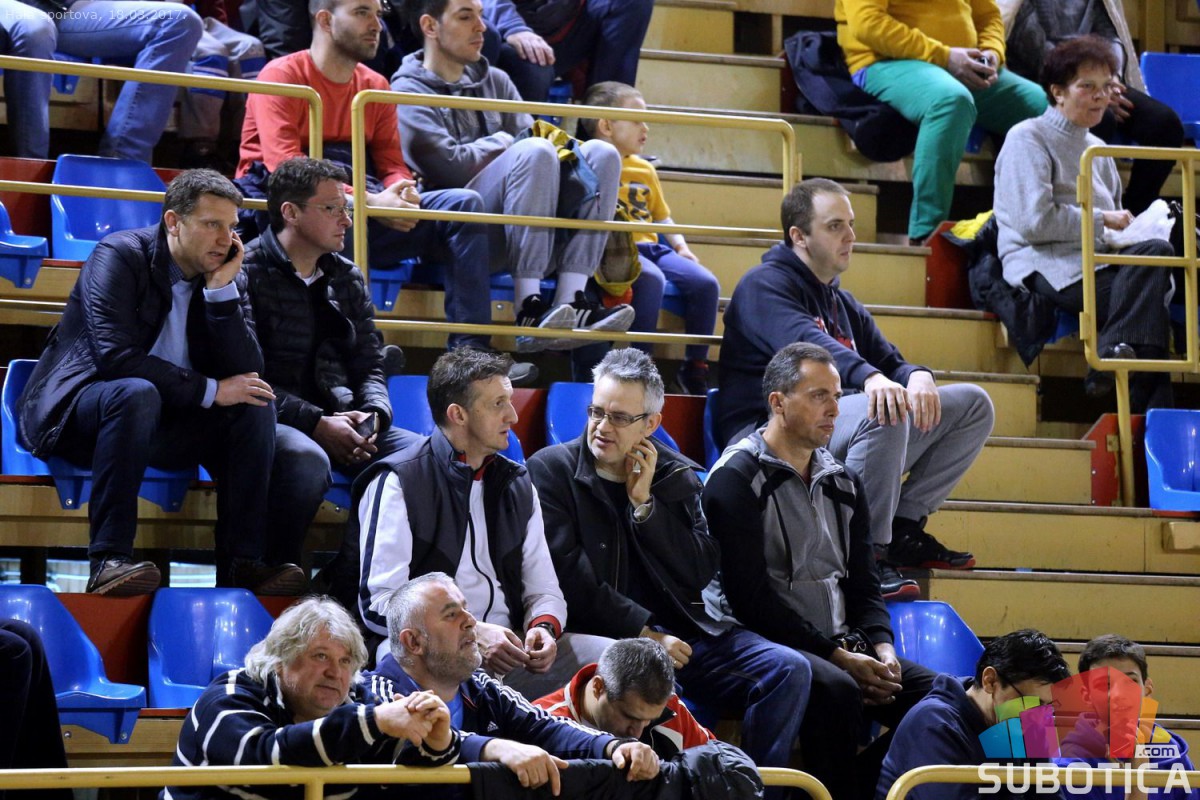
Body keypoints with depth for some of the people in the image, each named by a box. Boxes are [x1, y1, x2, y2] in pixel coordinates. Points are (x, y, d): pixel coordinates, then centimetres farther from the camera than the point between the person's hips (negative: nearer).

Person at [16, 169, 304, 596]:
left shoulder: (223, 276, 6)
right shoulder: (119, 256, -12)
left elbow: (246, 371, -5)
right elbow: (115, 356, -26)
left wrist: (222, 289, -14)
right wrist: (210, 390, -22)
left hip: (158, 419, 6)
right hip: (75, 413, -6)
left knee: (256, 405, -14)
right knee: (136, 393, -37)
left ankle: (241, 564, -20)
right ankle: (109, 560, -40)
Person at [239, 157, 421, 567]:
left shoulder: (347, 279, 20)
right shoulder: (247, 273, -3)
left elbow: (370, 365, 19)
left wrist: (372, 415, -4)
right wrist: (317, 424, -18)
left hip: (342, 421, 7)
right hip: (271, 422, -6)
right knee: (306, 459, -40)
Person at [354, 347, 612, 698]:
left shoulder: (517, 484, 20)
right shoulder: (398, 484, -1)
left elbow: (544, 589, 20)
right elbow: (379, 603, -9)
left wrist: (544, 628, -5)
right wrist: (471, 633, -19)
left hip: (509, 651, 5)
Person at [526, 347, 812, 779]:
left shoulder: (678, 476, 14)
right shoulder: (551, 469, 1)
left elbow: (701, 573, 3)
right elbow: (570, 579, -8)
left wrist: (644, 502, -5)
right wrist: (644, 634, -14)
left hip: (680, 629, 5)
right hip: (600, 636, -5)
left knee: (789, 669, -14)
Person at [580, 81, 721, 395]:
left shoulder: (645, 170, 24)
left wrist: (681, 245, 16)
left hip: (649, 245, 7)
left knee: (705, 283, -12)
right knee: (651, 279, -37)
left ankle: (695, 366, -1)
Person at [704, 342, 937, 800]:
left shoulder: (842, 483, 18)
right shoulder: (737, 479, -5)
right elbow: (751, 597, -13)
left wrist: (882, 649, -3)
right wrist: (840, 658, -16)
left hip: (840, 647, 7)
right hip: (766, 644, -7)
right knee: (836, 690, -37)